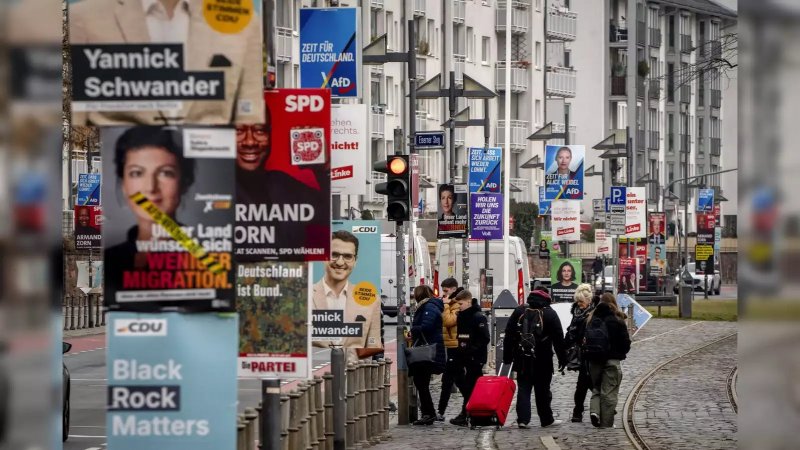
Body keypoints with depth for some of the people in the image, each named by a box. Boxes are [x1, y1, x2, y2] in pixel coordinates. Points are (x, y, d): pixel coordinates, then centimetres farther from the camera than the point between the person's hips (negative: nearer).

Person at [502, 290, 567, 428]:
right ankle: (546, 420, 16)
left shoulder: (519, 311, 4)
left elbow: (509, 335, 5)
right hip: (542, 360, -1)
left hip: (522, 359, 1)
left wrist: (507, 357, 9)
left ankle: (522, 419, -9)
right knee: (542, 391, 9)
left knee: (523, 389, 3)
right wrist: (563, 359, 3)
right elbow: (559, 339, -4)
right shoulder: (550, 314, -4)